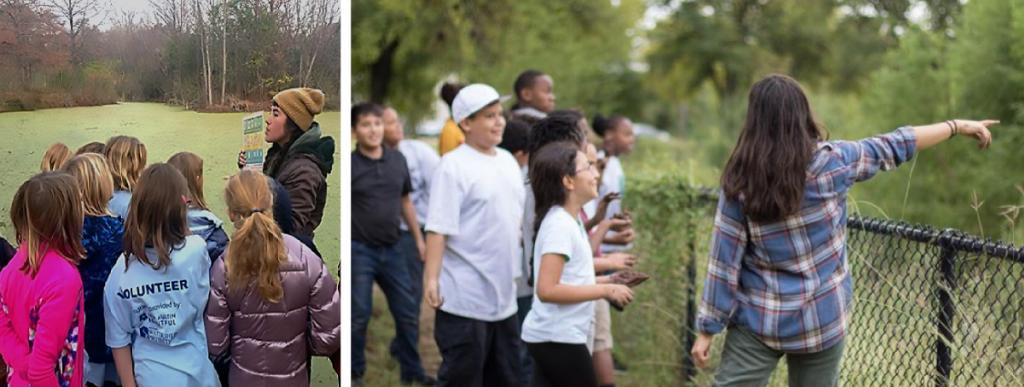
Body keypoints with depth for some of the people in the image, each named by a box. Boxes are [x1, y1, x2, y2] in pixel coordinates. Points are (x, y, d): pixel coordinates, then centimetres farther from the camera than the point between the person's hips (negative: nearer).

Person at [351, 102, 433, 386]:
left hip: (391, 249, 5)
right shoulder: (350, 164, -10)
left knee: (408, 313, 9)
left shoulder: (397, 160, 4)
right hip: (359, 250, -5)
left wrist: (418, 238, 16)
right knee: (359, 315, 3)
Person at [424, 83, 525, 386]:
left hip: (504, 297, 8)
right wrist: (431, 278, -23)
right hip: (464, 299, -8)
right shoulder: (454, 165, -11)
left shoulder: (508, 161, 12)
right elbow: (438, 228, -17)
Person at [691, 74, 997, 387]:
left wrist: (707, 328, -2)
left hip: (759, 321, -2)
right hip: (822, 320, 2)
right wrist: (958, 126, 17)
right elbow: (894, 147, 3)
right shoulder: (833, 161, -9)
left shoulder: (741, 183, -12)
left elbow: (724, 261, -9)